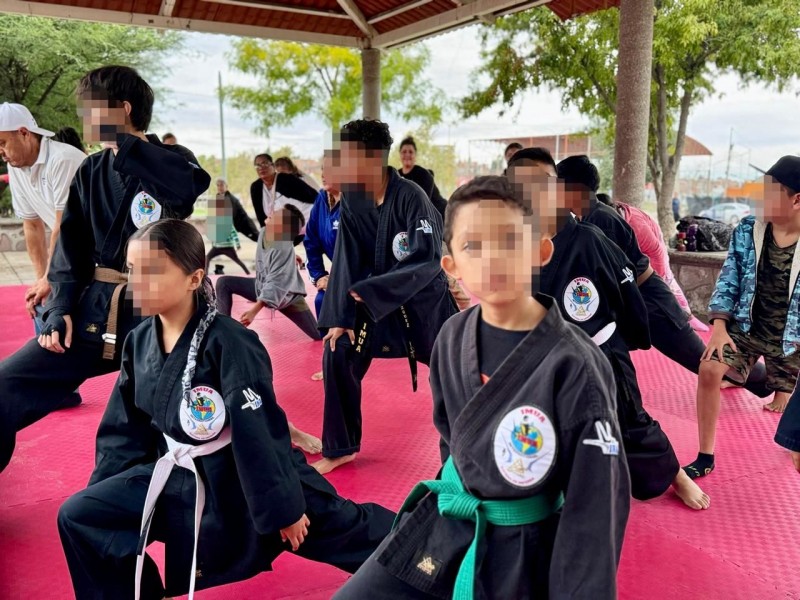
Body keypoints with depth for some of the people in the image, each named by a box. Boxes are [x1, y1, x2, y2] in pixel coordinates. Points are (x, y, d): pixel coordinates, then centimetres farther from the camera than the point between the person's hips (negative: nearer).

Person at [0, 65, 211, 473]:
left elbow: (195, 183, -27)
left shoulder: (171, 160, -1)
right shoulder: (89, 172, 12)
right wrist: (60, 310, -5)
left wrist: (121, 141, -22)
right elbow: (71, 248, 9)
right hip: (94, 311, 5)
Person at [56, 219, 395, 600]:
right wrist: (102, 491, 7)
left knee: (343, 530, 2)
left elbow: (260, 434, -22)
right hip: (180, 476, 6)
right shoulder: (140, 340, -3)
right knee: (77, 518, 2)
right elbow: (126, 428, 8)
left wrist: (283, 506, -16)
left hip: (247, 477, -5)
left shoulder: (228, 343, -25)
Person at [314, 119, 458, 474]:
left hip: (424, 298, -4)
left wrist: (370, 290, -30)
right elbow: (347, 259, -7)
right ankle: (340, 448, 13)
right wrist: (340, 317, -12)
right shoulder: (351, 199, -7)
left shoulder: (411, 198, -24)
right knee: (338, 356, -5)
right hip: (373, 298, 4)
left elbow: (428, 260, -26)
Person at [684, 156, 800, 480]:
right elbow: (728, 280, -2)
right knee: (709, 369, -17)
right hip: (746, 326, 2)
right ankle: (705, 458, -4)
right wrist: (719, 327, -11)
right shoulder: (747, 230, -8)